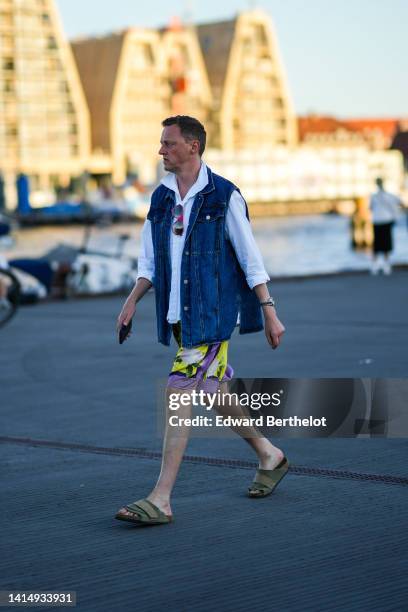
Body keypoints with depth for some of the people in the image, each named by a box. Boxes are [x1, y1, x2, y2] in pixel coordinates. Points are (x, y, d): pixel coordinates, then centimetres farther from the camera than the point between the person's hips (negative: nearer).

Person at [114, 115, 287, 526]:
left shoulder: (223, 196, -7)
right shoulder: (160, 198, 11)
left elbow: (250, 258, -4)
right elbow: (150, 262, 17)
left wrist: (270, 312, -5)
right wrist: (133, 300, 3)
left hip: (212, 313, -7)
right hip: (177, 315, 7)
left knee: (179, 392, -14)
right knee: (211, 390, 14)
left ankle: (160, 500, -13)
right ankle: (269, 455, 36)